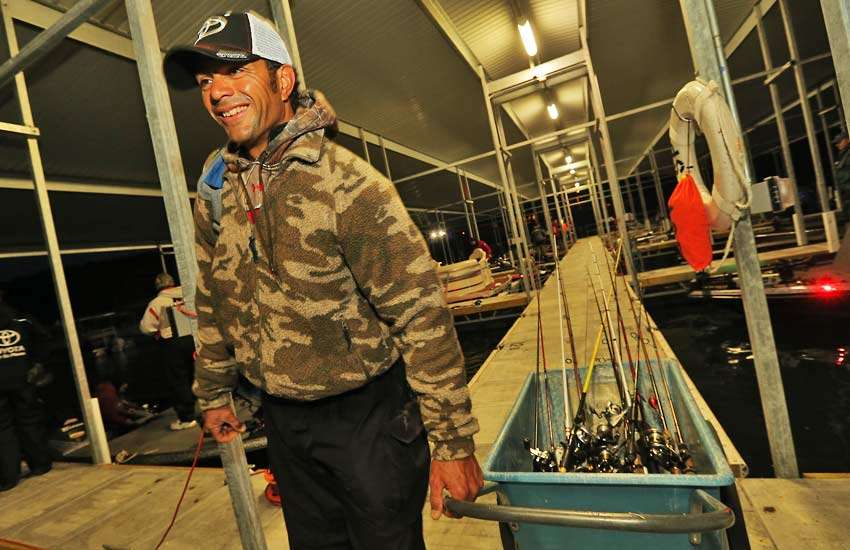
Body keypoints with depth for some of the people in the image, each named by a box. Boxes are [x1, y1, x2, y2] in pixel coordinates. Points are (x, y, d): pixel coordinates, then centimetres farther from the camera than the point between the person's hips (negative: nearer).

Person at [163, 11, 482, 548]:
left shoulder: (350, 183, -20)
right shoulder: (215, 190, 1)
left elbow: (423, 318, -21)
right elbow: (213, 303, 13)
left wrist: (454, 442, -17)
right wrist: (214, 393, 19)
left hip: (368, 412, -5)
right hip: (284, 418, 6)